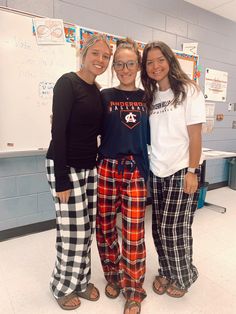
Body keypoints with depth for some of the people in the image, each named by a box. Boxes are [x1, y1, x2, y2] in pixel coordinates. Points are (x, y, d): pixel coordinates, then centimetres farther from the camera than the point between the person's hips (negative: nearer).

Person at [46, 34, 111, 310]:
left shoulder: (96, 91, 13)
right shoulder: (68, 83, -10)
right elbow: (58, 131, -17)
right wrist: (61, 179, -19)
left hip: (90, 167, 7)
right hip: (66, 167, -7)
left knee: (87, 228, 13)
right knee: (73, 231, 2)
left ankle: (81, 280, 33)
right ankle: (62, 286, 27)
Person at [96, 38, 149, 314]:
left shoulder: (146, 98, 8)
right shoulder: (105, 96, 5)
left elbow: (149, 135, 10)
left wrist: (146, 169, 5)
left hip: (135, 171, 0)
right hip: (106, 169, 1)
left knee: (134, 233, 1)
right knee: (105, 227, 10)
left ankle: (134, 291, 22)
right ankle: (113, 276, 36)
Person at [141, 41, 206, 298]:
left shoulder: (189, 91, -4)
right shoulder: (150, 96, 11)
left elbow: (195, 135, -9)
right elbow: (150, 136, 11)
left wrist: (192, 171, -14)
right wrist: (149, 167, 5)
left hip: (181, 170, -5)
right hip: (157, 171, 5)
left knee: (175, 229, 5)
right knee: (160, 228, 12)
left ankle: (182, 277, 30)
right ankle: (166, 272, 35)